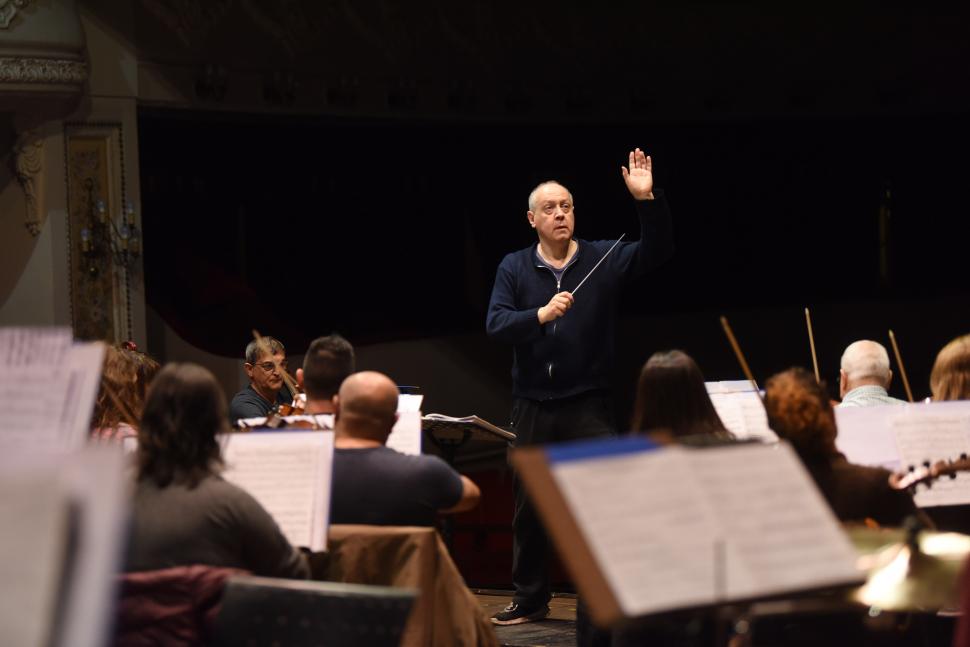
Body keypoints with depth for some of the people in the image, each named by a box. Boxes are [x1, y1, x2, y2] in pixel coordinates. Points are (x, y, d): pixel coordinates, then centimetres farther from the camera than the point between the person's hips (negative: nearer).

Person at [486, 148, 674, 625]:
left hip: (588, 405, -2)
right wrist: (542, 315, -25)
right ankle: (530, 599, 23)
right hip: (533, 405, 2)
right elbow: (495, 325, -8)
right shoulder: (514, 268, 3)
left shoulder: (603, 259, 0)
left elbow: (657, 251, -14)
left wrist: (647, 200, -28)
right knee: (529, 505, 11)